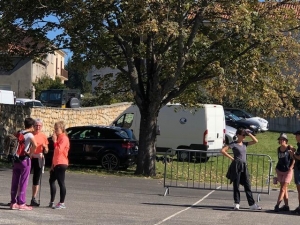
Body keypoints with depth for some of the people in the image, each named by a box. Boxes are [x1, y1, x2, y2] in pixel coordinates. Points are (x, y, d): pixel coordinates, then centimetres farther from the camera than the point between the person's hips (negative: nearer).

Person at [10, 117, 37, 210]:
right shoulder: (30, 135, -10)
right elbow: (35, 145, -27)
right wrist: (30, 154, -12)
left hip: (16, 159, 6)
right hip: (25, 159, -6)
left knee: (14, 182, 9)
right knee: (23, 182, -1)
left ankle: (13, 203, 14)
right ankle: (21, 204, 0)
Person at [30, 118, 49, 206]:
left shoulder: (44, 136, 8)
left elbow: (46, 151, 13)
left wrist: (45, 148, -8)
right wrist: (33, 154, -16)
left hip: (39, 159, 3)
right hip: (29, 158, -3)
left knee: (36, 180, 6)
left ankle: (33, 199, 11)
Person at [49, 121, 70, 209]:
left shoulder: (64, 138, -11)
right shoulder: (58, 138, 20)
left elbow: (59, 150, -23)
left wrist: (55, 141, -18)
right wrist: (53, 164, 21)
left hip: (61, 164, -11)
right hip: (56, 164, 11)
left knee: (61, 182, -7)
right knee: (51, 180, 15)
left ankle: (62, 203, -3)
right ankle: (52, 202, 23)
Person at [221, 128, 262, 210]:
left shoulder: (244, 144, 13)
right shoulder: (233, 144, -5)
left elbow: (256, 141, 10)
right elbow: (223, 150, -11)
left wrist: (249, 134, 4)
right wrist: (231, 158, -9)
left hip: (244, 166, 6)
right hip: (236, 166, -5)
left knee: (247, 186, 3)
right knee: (236, 185, 2)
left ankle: (252, 204, 2)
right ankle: (236, 204, 8)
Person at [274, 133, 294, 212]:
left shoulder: (290, 148, -9)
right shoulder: (278, 149, 6)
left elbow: (293, 159, -8)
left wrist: (291, 167, -19)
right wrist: (277, 168, 12)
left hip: (287, 171, -6)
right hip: (279, 171, 6)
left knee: (283, 189, -7)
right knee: (284, 189, 10)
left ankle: (277, 205, -11)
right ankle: (286, 206, 15)